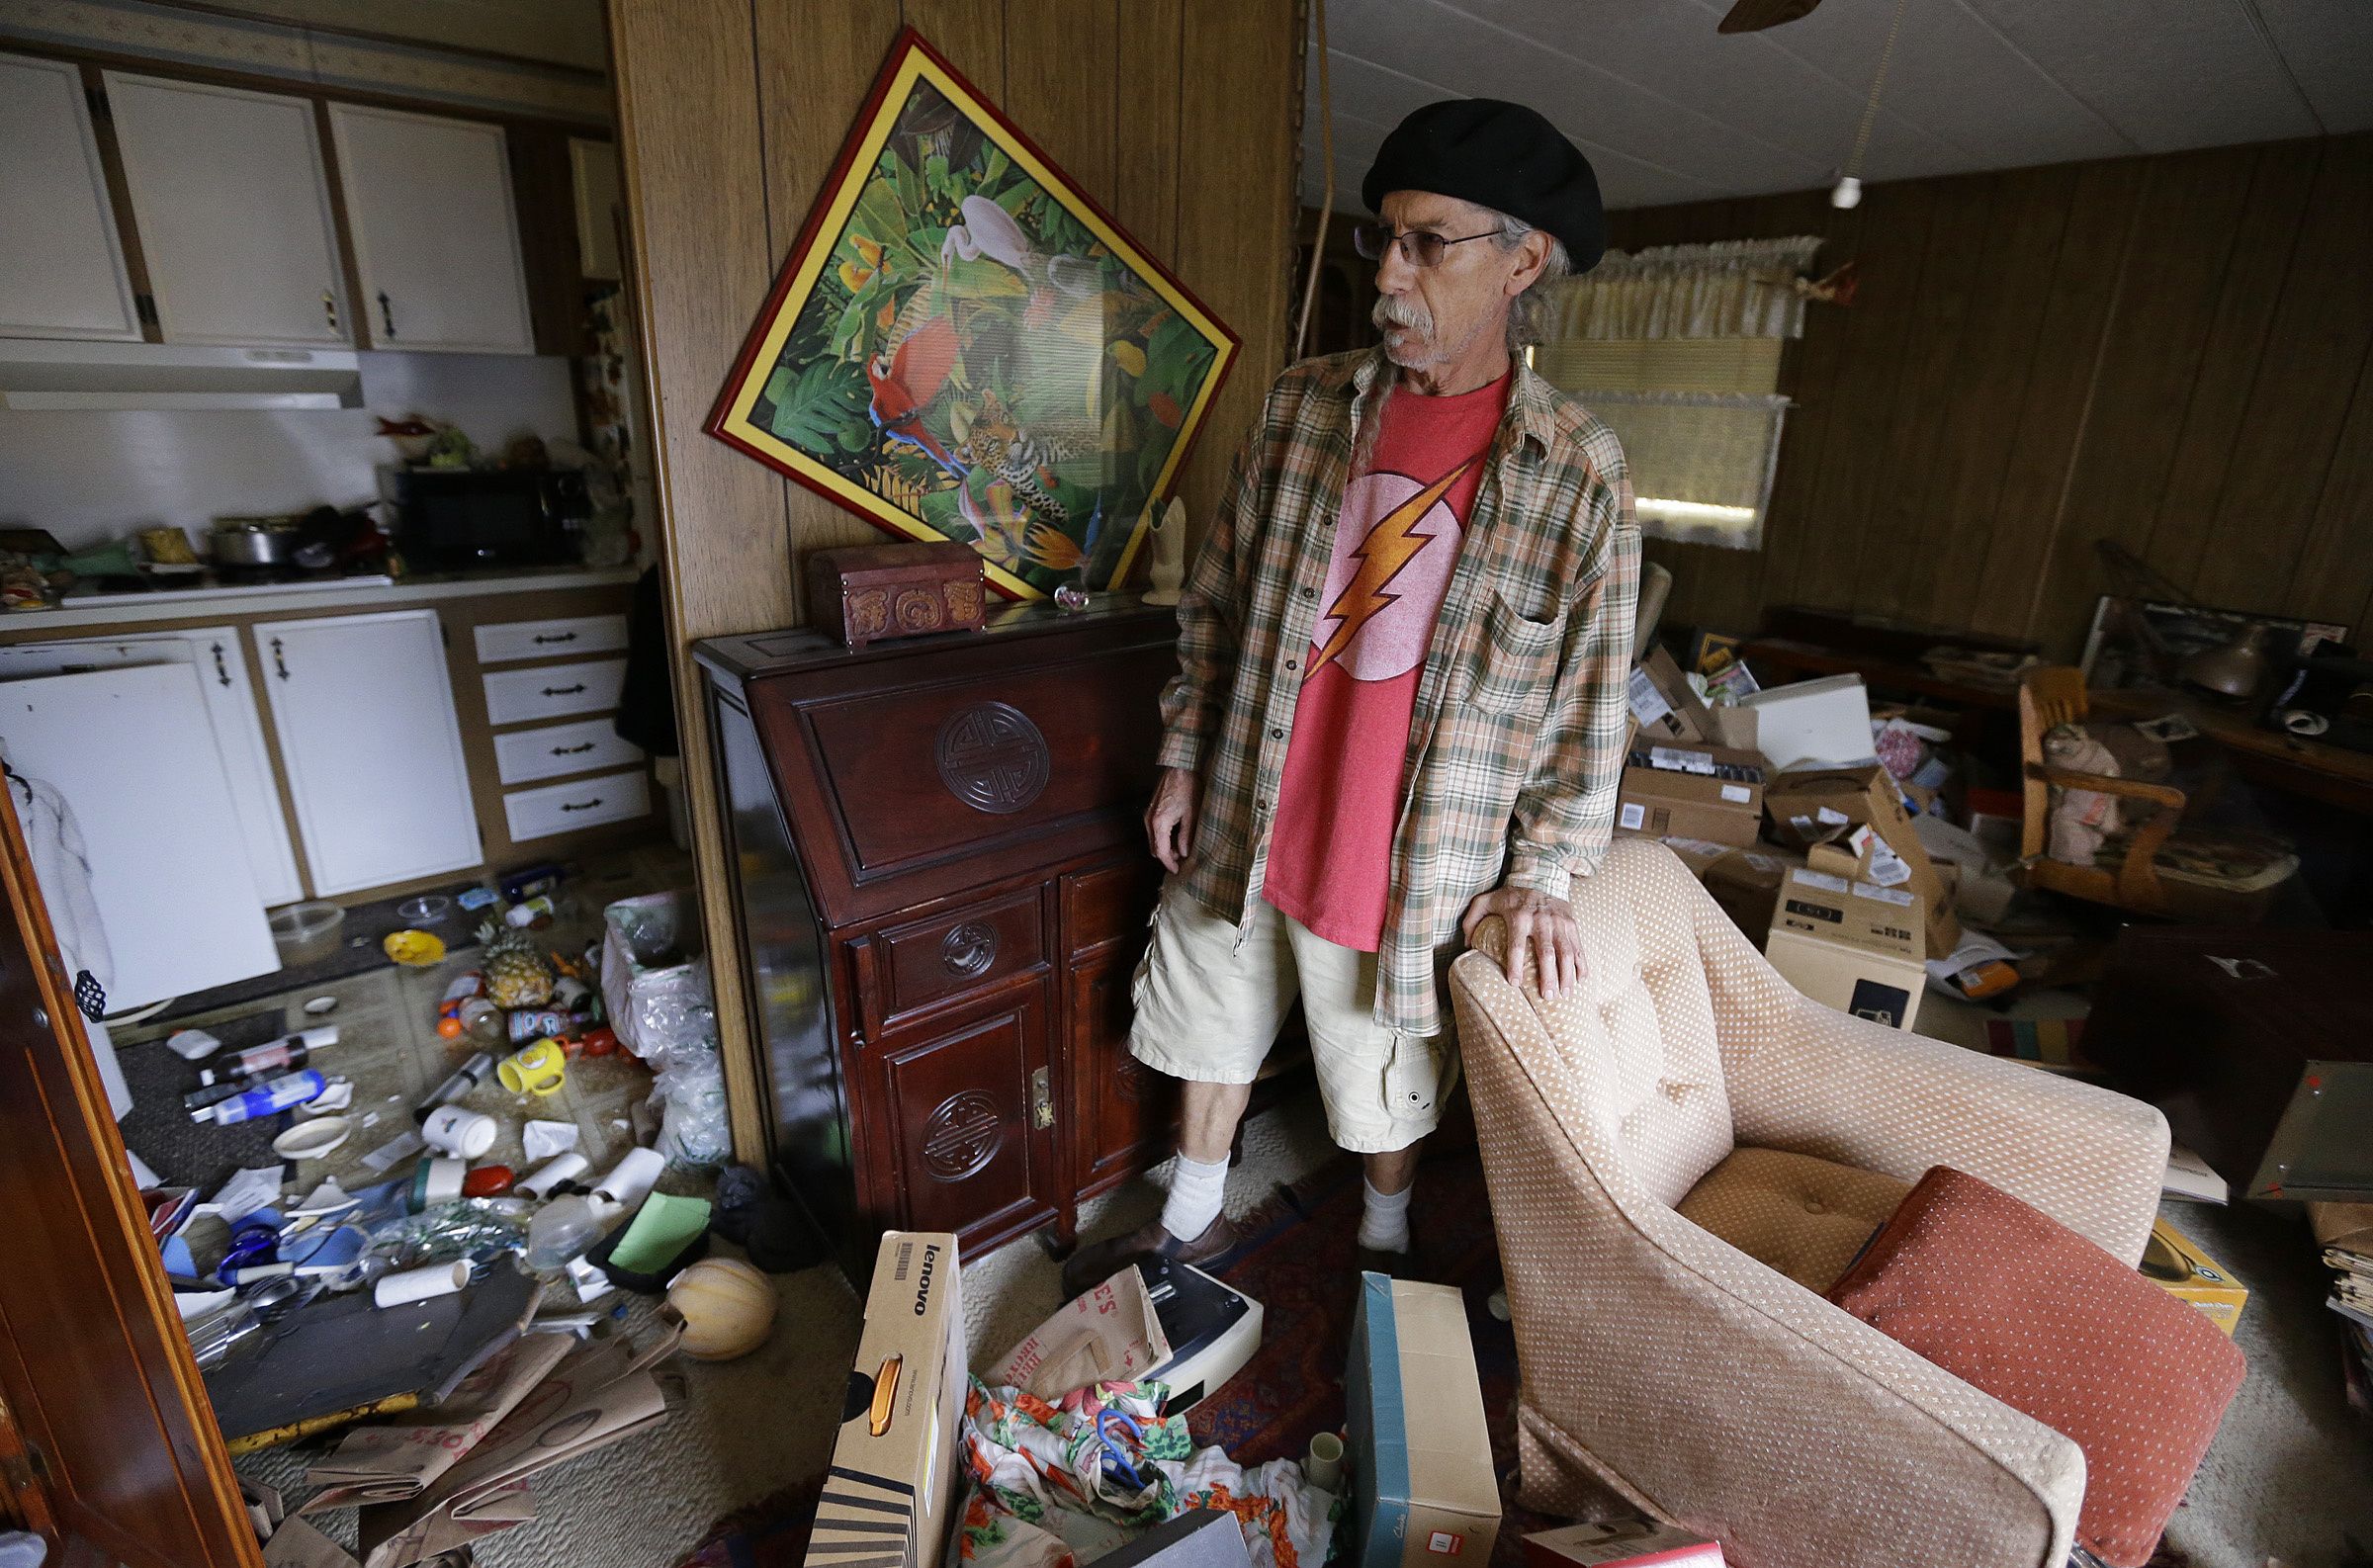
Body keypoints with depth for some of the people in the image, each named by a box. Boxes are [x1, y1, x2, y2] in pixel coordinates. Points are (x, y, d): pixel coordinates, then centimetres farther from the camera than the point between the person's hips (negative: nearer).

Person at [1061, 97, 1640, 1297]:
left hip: (1410, 865, -3)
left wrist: (1542, 875, -5)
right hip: (1243, 826, 3)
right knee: (1212, 1026, 21)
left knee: (1388, 1082, 17)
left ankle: (1384, 1242, 50)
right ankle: (1190, 1225, 48)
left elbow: (1587, 697, -4)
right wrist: (1183, 759, 5)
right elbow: (1217, 599, 5)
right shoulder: (1304, 406, -2)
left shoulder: (1579, 472, -10)